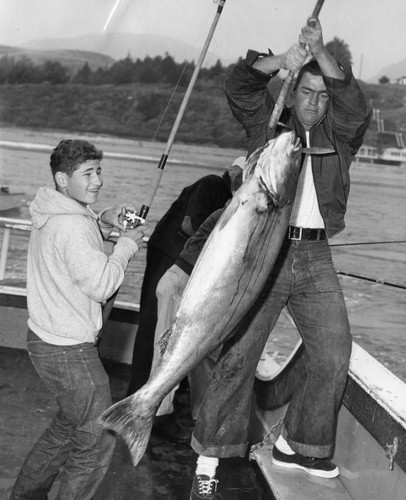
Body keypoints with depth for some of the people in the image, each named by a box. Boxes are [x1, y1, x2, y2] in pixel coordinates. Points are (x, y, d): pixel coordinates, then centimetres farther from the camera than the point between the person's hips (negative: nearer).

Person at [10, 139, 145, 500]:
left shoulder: (52, 216, 6)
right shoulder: (72, 226, -25)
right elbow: (101, 285, -24)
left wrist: (102, 223, 8)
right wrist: (127, 244, -12)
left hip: (46, 339, 10)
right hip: (69, 352, -10)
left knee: (69, 426, 27)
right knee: (96, 442, 5)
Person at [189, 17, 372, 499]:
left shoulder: (339, 135, 13)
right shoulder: (268, 123, 10)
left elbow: (356, 107, -5)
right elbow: (238, 85, -2)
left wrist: (321, 55, -15)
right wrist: (283, 61, -17)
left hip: (315, 258, 4)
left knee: (334, 355, 5)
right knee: (238, 354, -6)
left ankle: (295, 445, 24)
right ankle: (208, 461, 3)